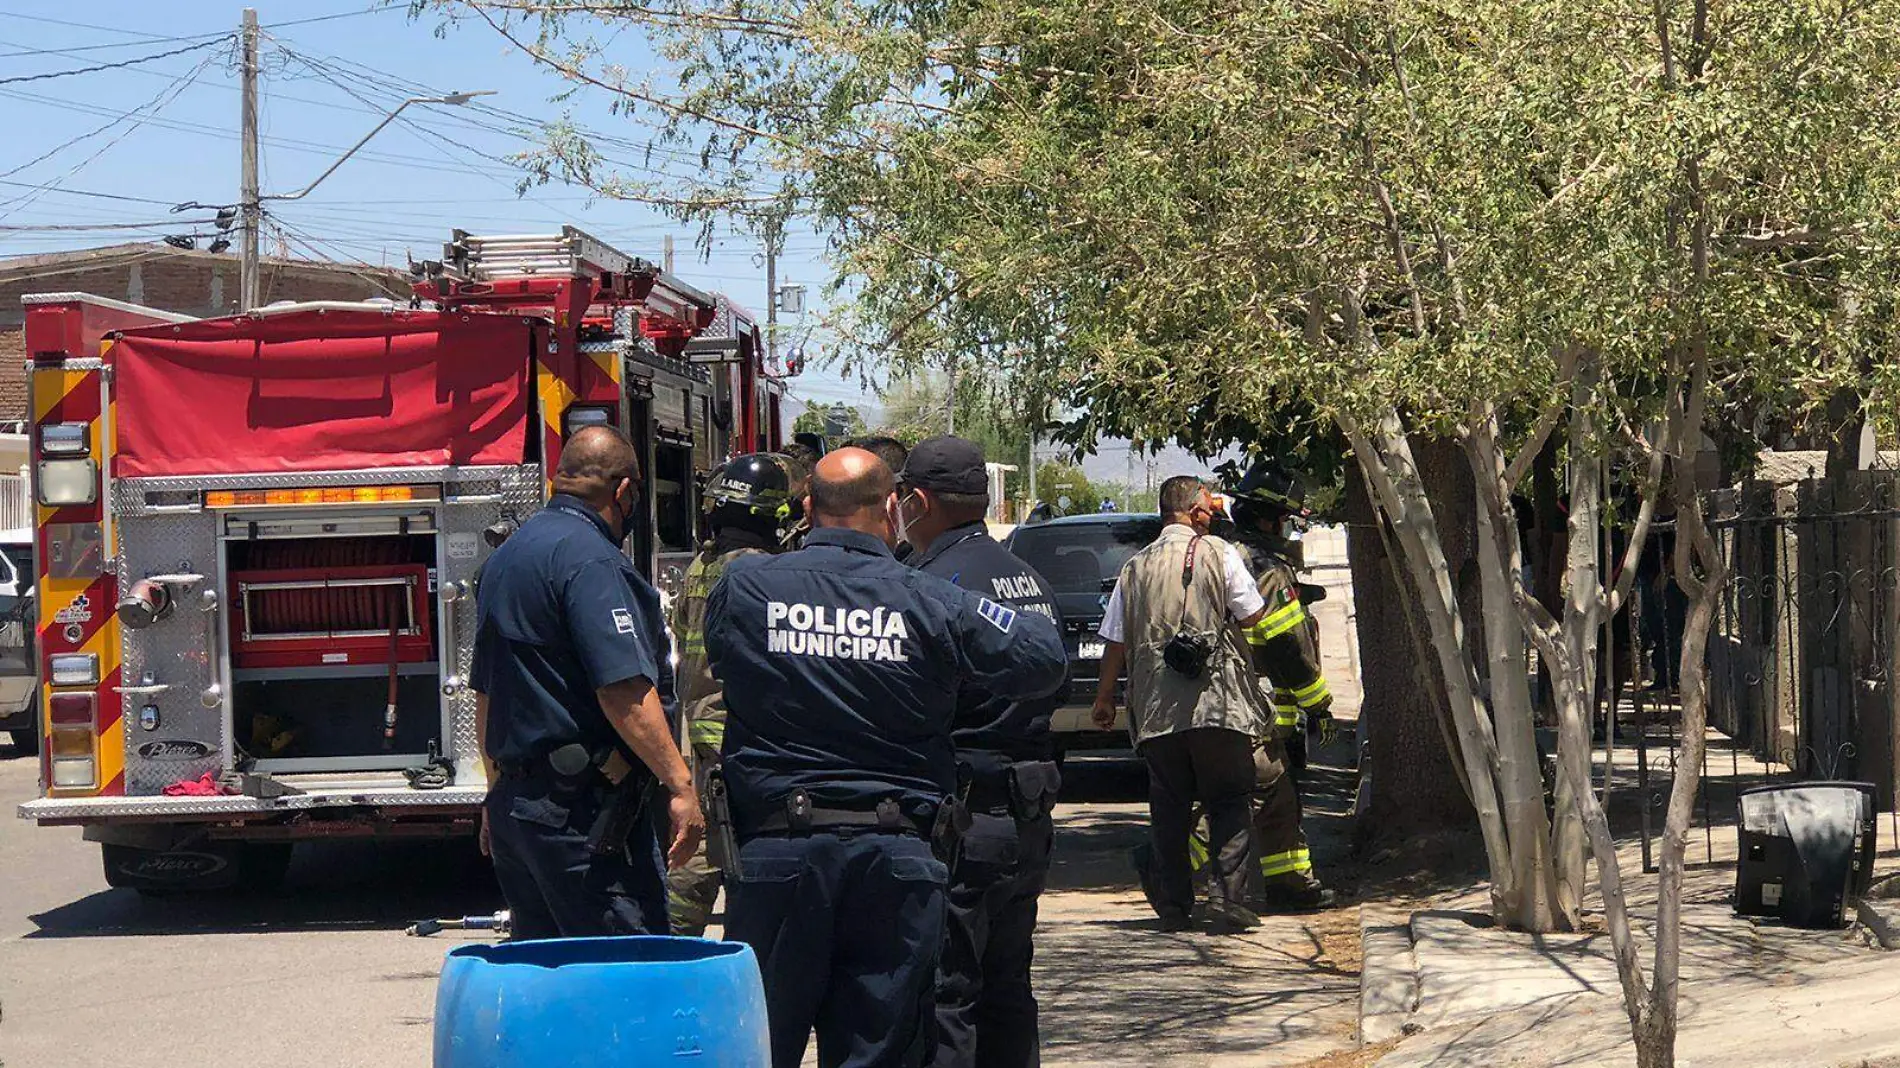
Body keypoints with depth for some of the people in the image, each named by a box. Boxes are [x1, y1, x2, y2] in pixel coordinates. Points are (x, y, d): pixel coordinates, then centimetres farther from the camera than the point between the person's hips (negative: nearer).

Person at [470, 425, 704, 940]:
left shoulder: (504, 558, 18)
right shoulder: (589, 558, -13)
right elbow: (624, 690, -21)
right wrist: (681, 785, -18)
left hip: (514, 801, 10)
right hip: (585, 814, -10)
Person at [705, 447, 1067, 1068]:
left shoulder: (743, 587, -2)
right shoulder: (934, 604, -5)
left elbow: (715, 664, 15)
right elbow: (1045, 662, 0)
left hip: (773, 850, 1)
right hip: (896, 853, 0)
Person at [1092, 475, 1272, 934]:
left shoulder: (1136, 567, 10)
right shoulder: (1218, 555, -1)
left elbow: (1116, 642, 11)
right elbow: (1253, 616, 1)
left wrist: (1104, 699, 22)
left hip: (1155, 708, 3)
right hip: (1218, 704, -3)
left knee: (1169, 809, 10)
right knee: (1228, 804, 4)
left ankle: (1173, 906, 10)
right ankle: (1229, 900, -5)